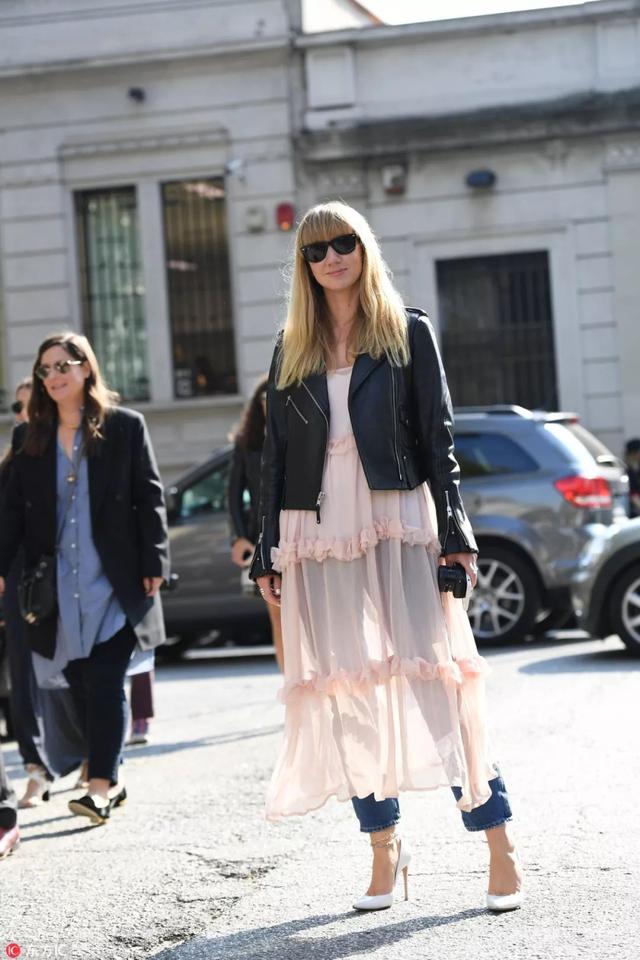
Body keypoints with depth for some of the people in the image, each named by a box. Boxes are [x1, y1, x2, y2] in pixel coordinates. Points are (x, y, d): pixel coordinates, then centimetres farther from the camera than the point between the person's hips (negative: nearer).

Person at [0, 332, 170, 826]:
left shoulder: (125, 426, 2)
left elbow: (150, 499, 1)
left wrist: (154, 563, -5)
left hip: (114, 582, -4)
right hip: (58, 586, 4)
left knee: (105, 681, -10)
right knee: (81, 685, 6)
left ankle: (102, 785, -9)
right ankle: (111, 780, 16)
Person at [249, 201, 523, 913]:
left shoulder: (409, 333, 6)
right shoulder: (291, 349, 14)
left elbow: (439, 439, 1)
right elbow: (275, 455, 13)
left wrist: (455, 536, -7)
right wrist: (267, 554, 8)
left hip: (399, 527, -3)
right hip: (318, 535, 3)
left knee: (432, 680, -9)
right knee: (346, 693, 3)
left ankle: (499, 846, -4)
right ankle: (384, 849, 12)